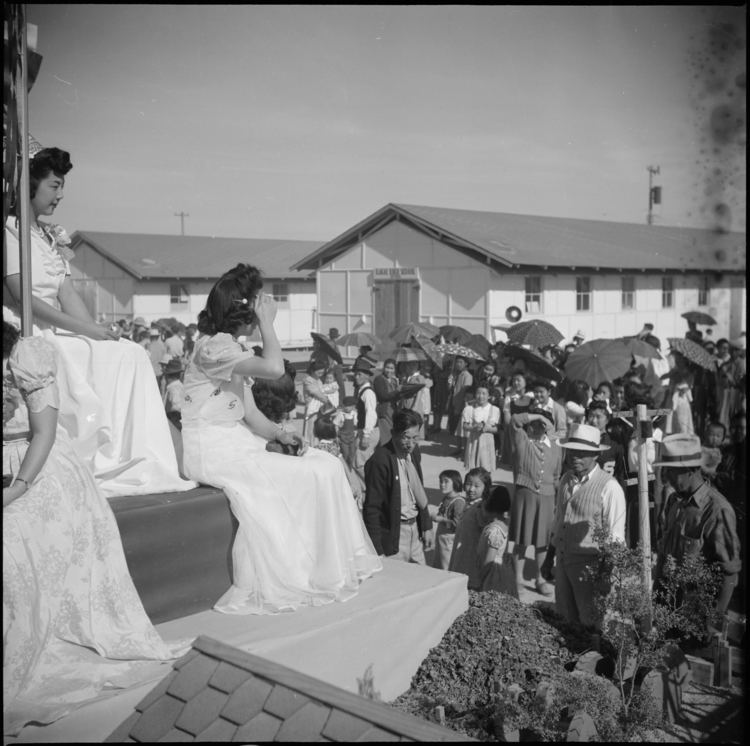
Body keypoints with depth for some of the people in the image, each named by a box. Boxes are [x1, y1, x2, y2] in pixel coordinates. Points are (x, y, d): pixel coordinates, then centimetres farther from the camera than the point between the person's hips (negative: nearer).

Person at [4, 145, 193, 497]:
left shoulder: (50, 235, 18)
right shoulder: (11, 231, -6)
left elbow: (67, 294, 10)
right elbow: (21, 297, -16)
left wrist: (97, 332, -6)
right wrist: (84, 329, -19)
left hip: (57, 332, 7)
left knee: (129, 354, -11)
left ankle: (139, 463, -15)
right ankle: (95, 466, -18)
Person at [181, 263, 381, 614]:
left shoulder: (230, 349, 17)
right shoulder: (213, 346, -14)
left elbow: (250, 413, 12)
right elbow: (274, 367, -29)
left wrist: (279, 433, -6)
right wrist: (267, 322, -15)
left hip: (236, 441, 9)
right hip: (210, 450, -9)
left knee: (327, 465, -2)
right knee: (304, 477, -19)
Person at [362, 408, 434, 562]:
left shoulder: (414, 452, 3)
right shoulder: (380, 461, -20)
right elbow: (372, 508, -18)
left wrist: (427, 526, 15)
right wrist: (377, 551, -18)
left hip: (415, 529, 7)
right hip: (393, 534, -7)